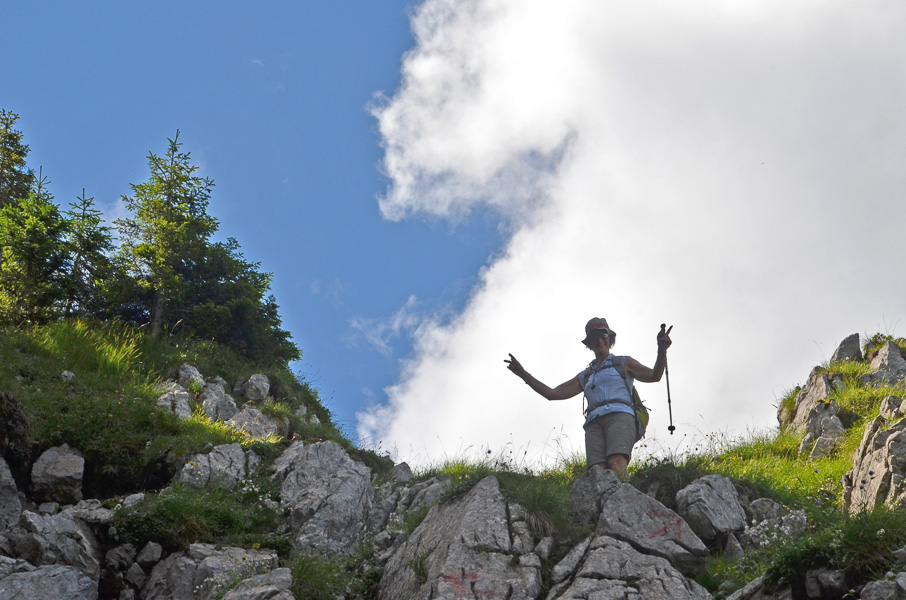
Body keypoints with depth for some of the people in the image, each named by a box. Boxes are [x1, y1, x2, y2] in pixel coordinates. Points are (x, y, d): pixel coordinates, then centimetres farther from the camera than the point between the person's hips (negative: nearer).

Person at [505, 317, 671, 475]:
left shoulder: (623, 363, 23)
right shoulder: (585, 376, 33)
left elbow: (653, 376, 10)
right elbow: (552, 393, 31)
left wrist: (662, 350, -9)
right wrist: (523, 374, 25)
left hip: (620, 416, -3)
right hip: (594, 424, 3)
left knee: (616, 466, -32)